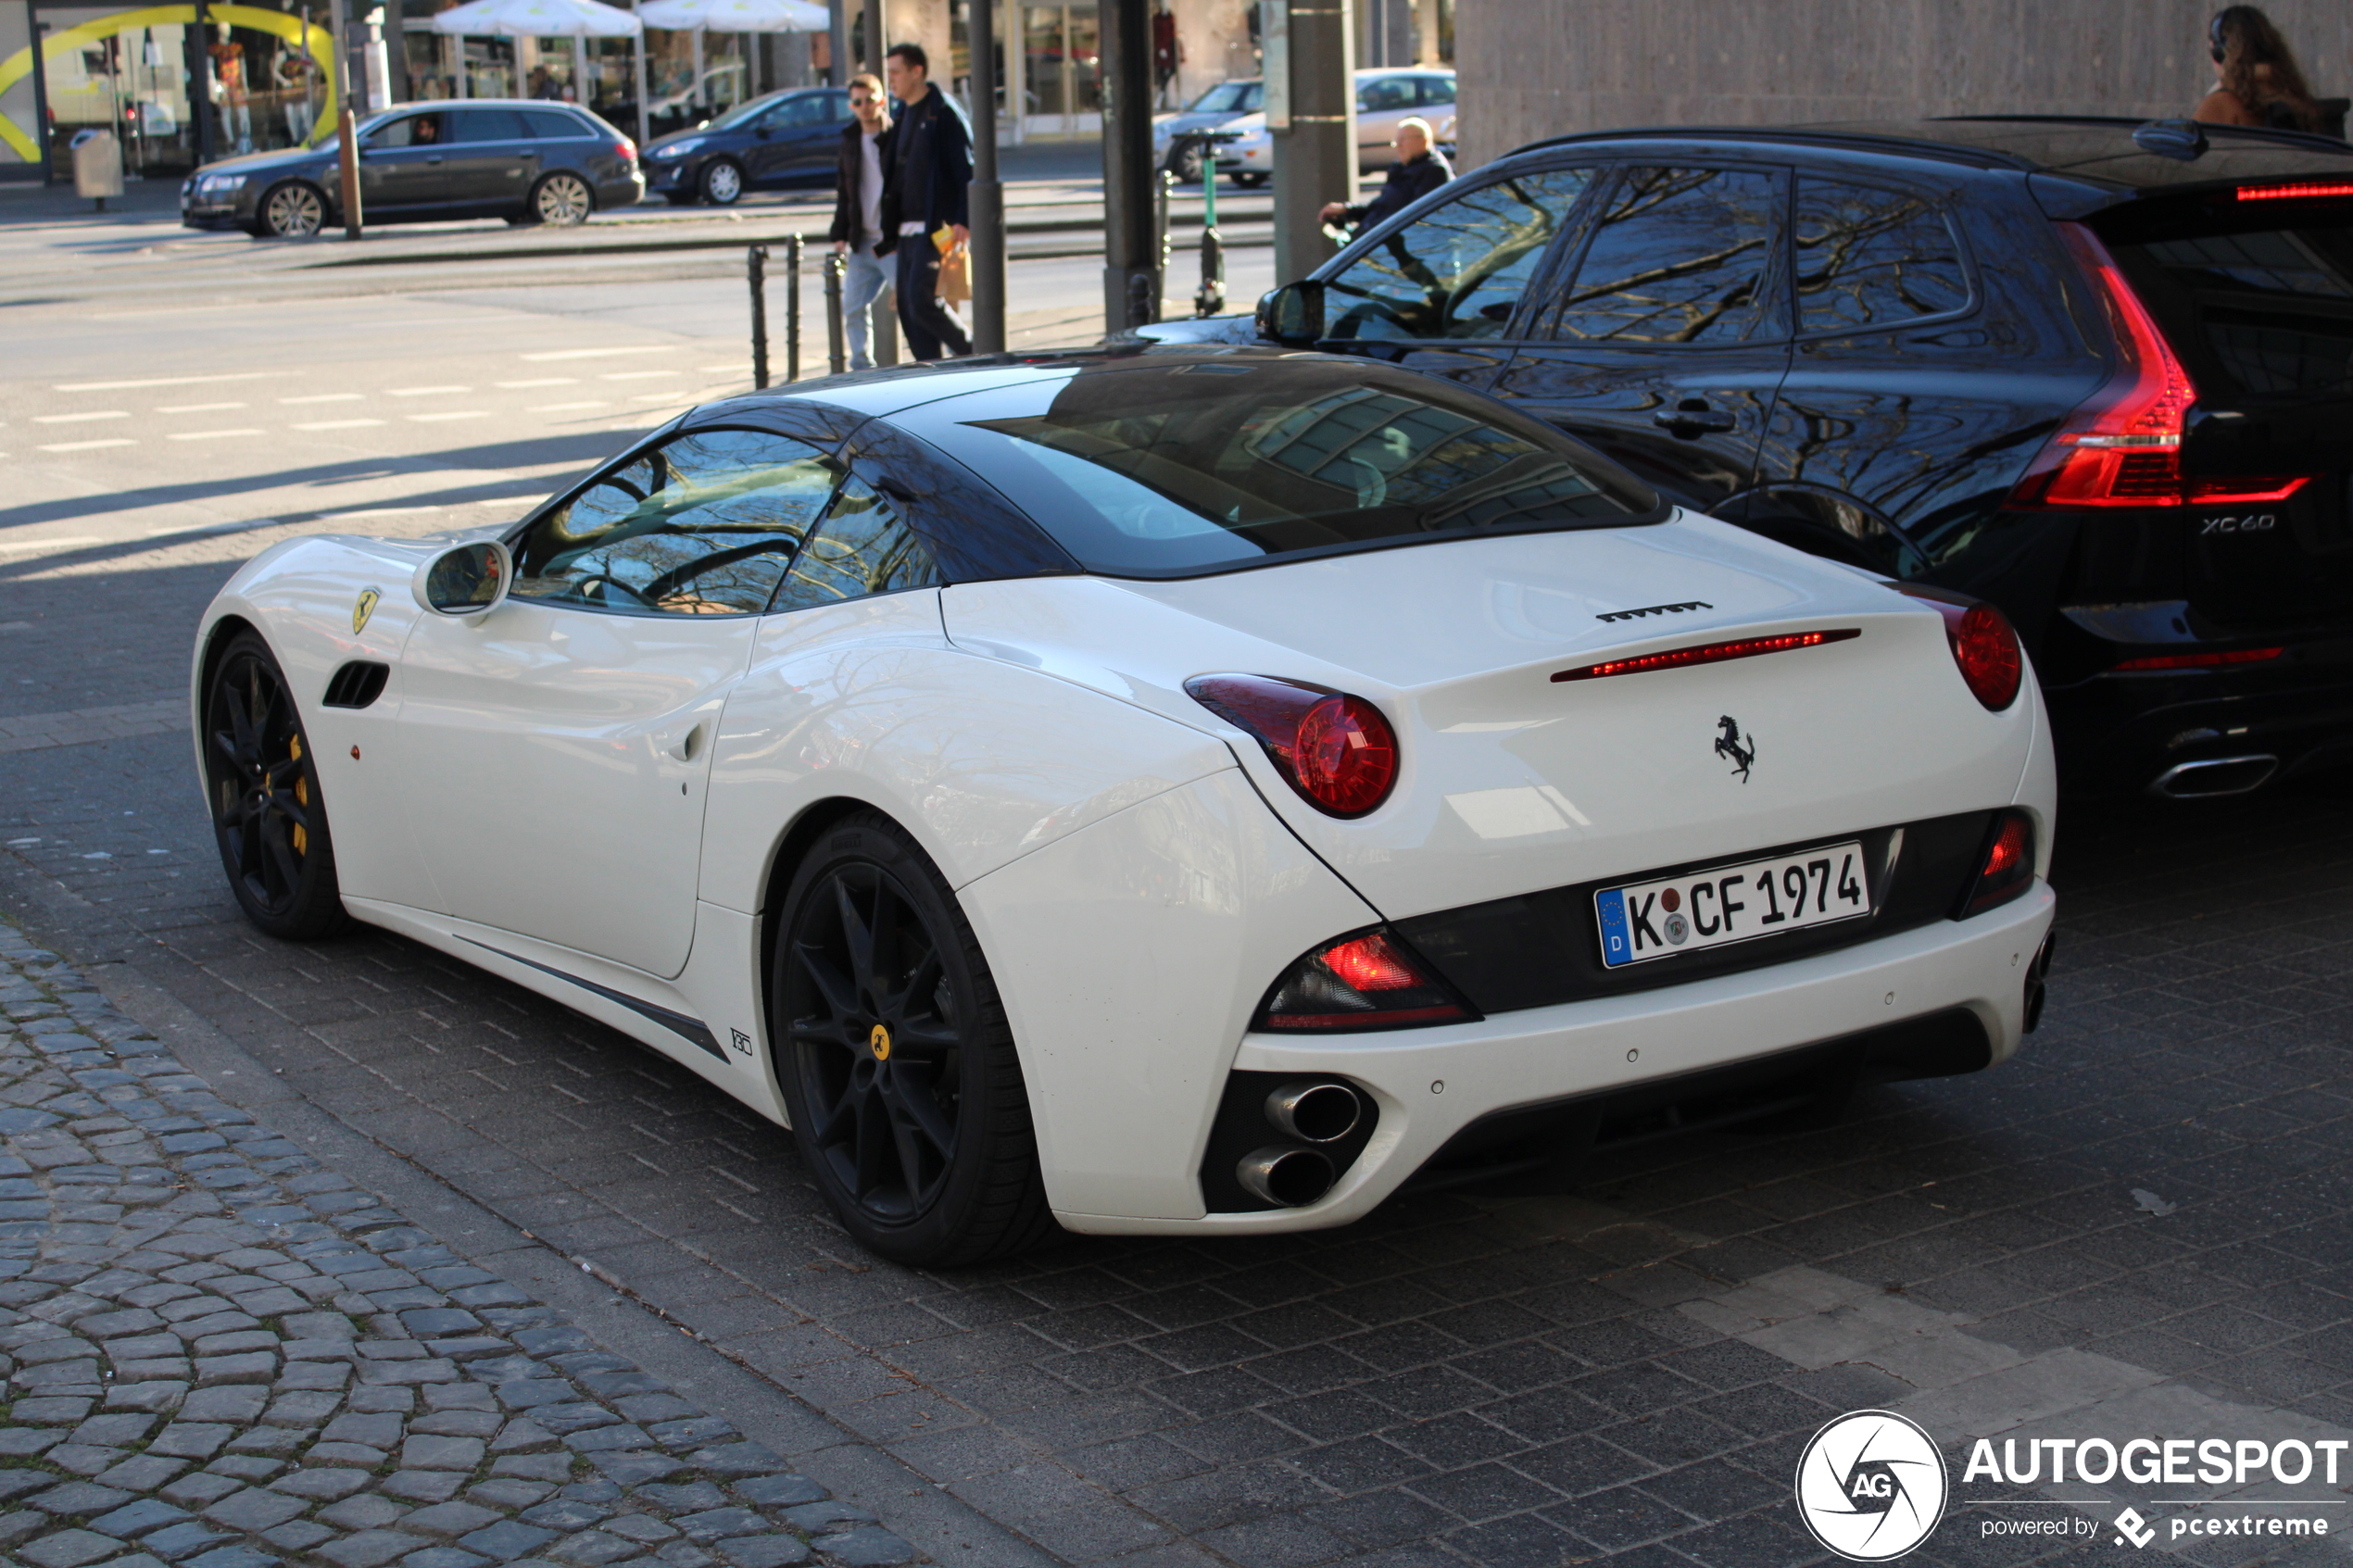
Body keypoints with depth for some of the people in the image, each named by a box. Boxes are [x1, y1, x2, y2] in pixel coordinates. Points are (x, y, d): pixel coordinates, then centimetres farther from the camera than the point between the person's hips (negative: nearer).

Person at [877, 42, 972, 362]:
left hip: (937, 228, -9)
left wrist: (963, 222, -21)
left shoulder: (943, 114, -8)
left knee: (923, 301, -16)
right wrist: (891, 229, 18)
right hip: (908, 228, 9)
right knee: (908, 308, 4)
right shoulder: (905, 115, 19)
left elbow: (966, 170, -13)